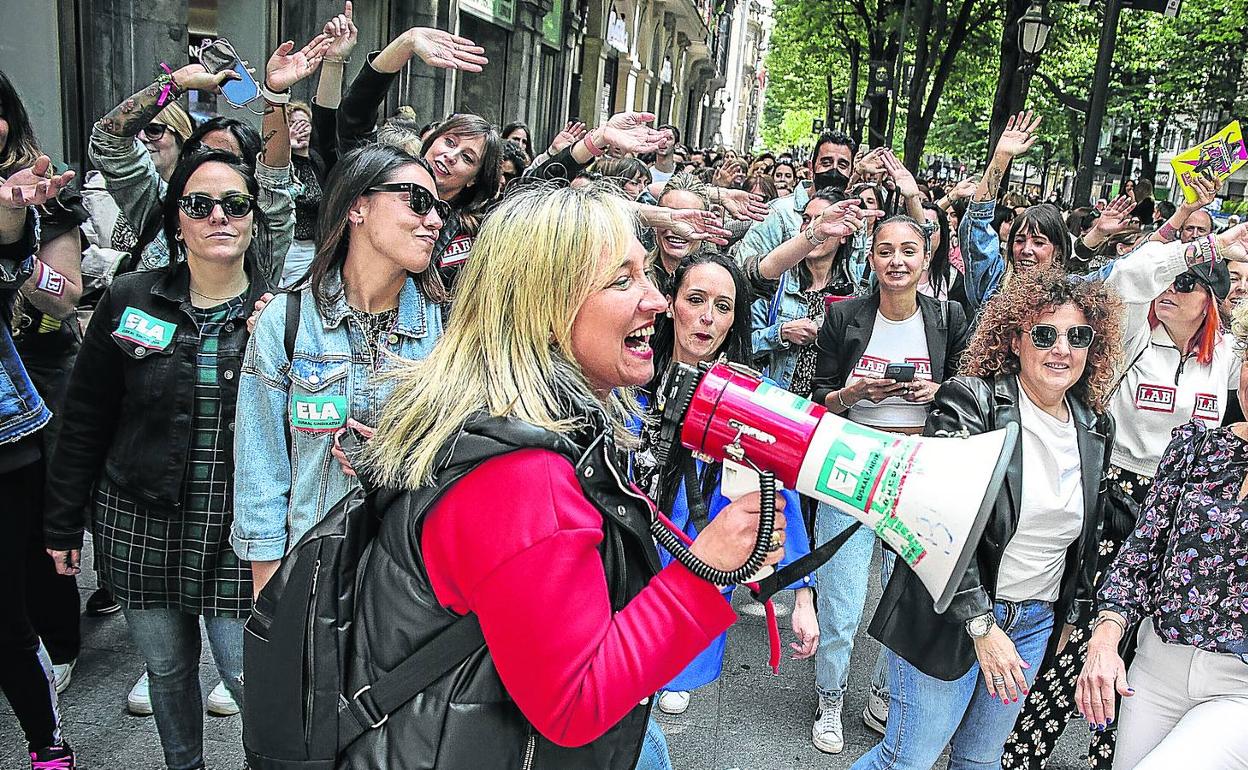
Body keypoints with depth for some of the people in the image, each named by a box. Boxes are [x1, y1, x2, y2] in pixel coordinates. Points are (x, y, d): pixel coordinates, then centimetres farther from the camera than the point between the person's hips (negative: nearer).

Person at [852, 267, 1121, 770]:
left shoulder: (1095, 427, 4)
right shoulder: (971, 402, -15)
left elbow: (1084, 537, 17)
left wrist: (1066, 616, 18)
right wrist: (982, 624, -20)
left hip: (1037, 623, 6)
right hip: (950, 616, -5)